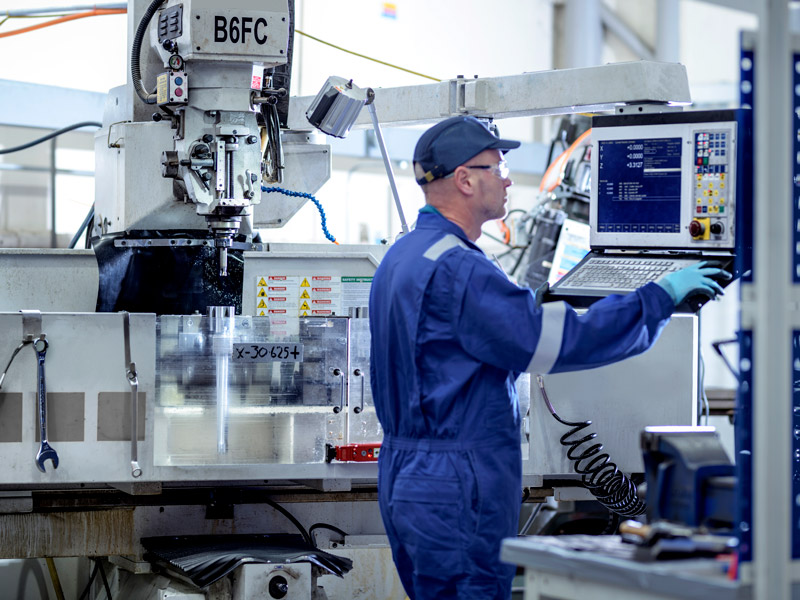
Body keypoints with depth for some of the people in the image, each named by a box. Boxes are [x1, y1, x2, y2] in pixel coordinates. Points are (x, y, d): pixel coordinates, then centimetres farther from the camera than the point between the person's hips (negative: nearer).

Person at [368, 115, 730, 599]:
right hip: (454, 494, -11)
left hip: (406, 477, 11)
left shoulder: (402, 257, 14)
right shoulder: (455, 269, -19)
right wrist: (660, 298, -12)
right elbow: (561, 340, -21)